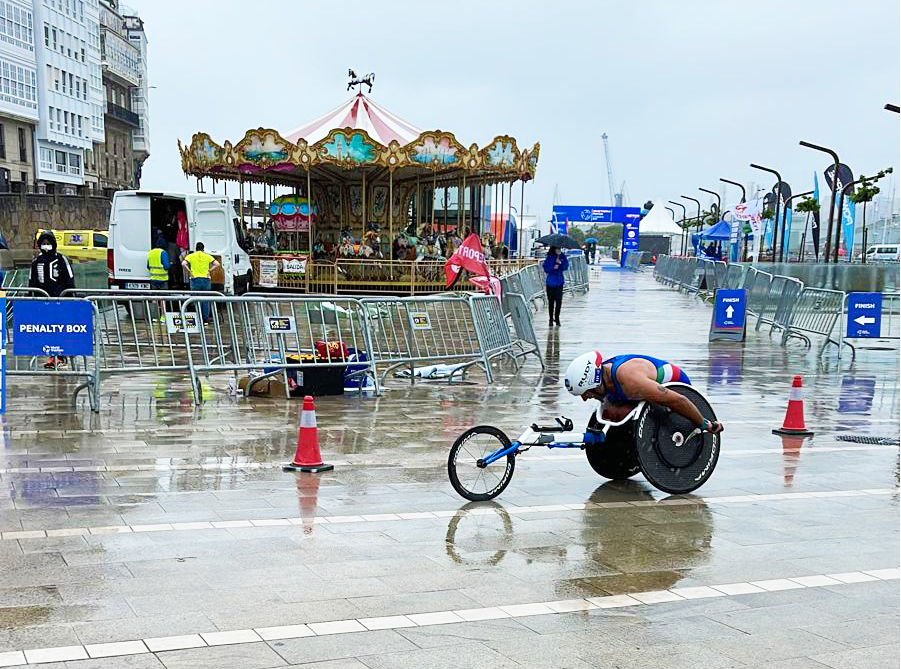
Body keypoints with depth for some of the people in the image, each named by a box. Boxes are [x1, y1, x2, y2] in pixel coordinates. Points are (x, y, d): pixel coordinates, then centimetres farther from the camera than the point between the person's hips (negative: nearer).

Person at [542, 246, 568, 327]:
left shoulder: (563, 256, 5)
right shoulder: (550, 257, -4)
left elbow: (566, 266, -3)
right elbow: (546, 268, -7)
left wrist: (560, 263, -18)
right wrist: (553, 267, -20)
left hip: (559, 281, 3)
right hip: (550, 282, -3)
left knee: (559, 300, 1)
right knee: (551, 301, 0)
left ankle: (557, 317, 18)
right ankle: (550, 319, 11)